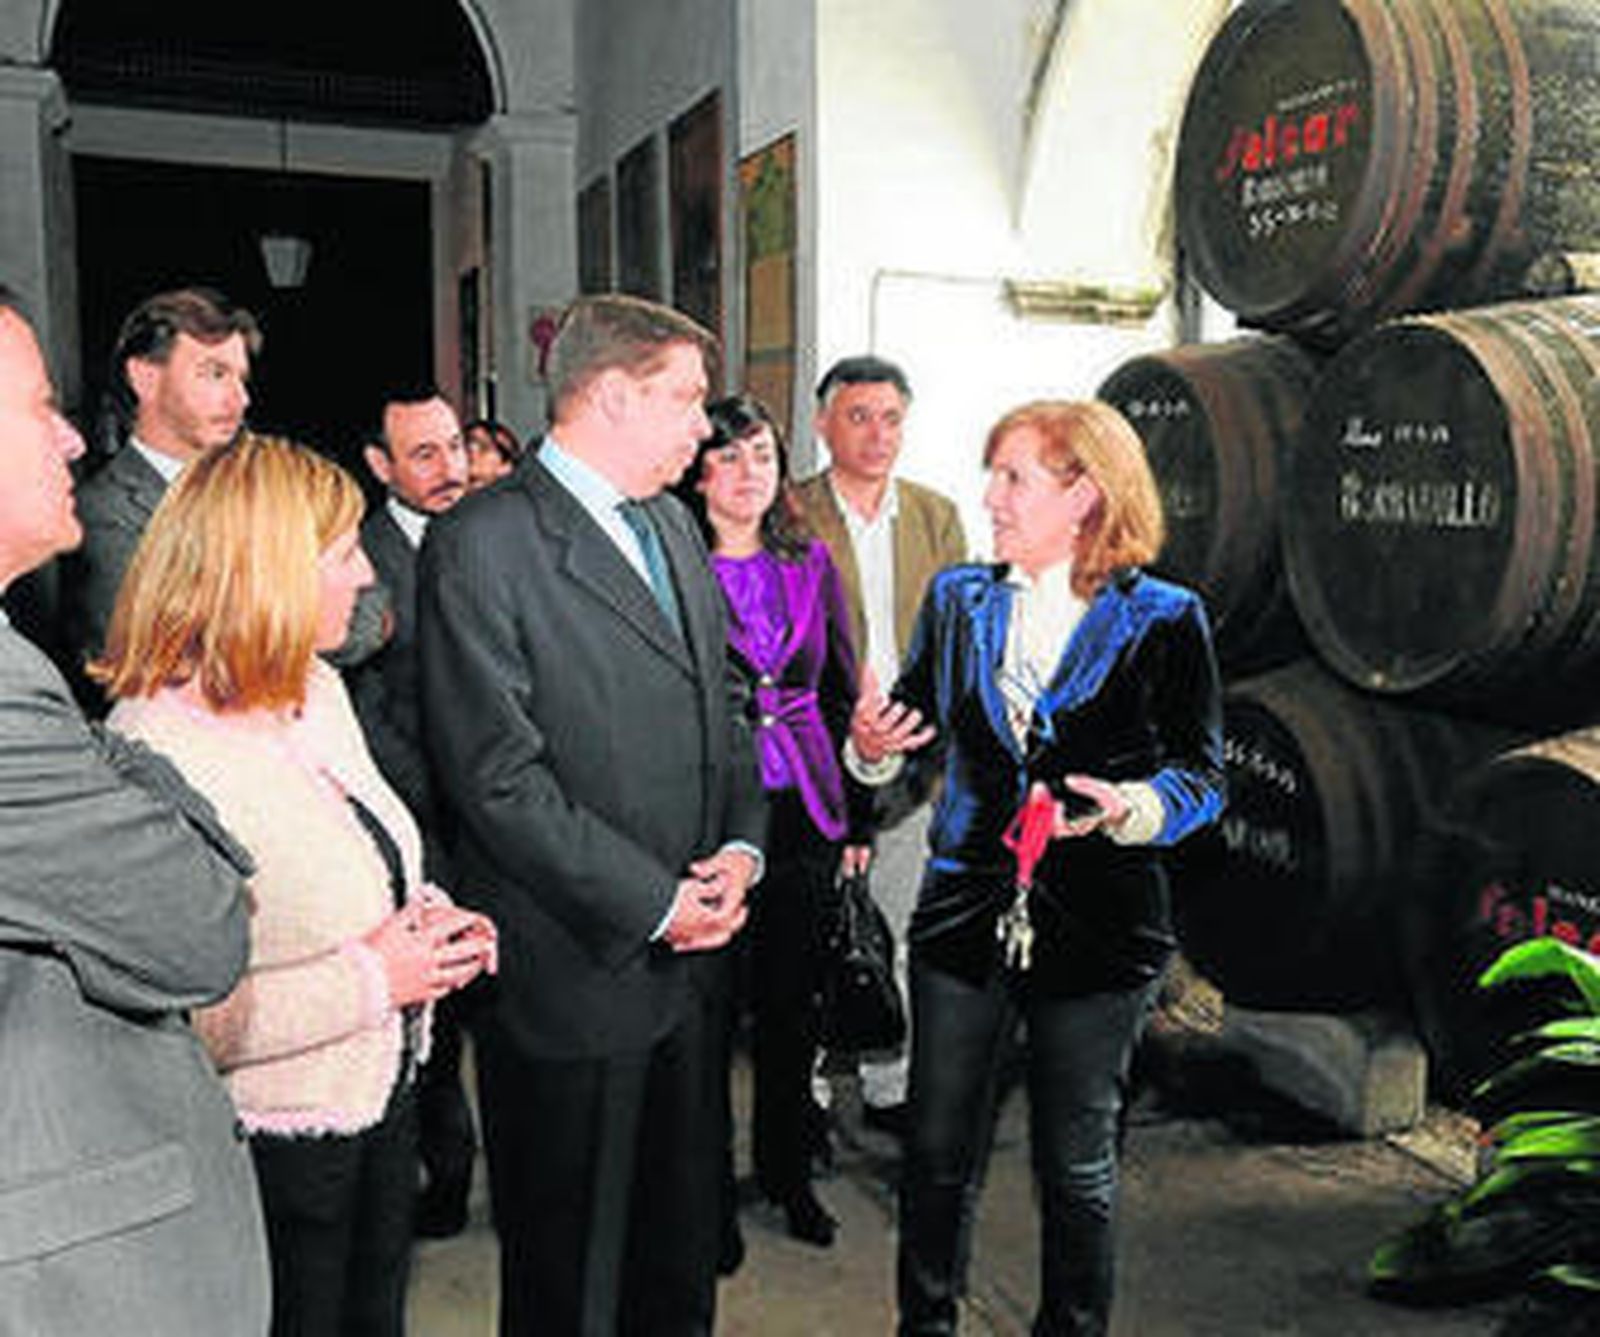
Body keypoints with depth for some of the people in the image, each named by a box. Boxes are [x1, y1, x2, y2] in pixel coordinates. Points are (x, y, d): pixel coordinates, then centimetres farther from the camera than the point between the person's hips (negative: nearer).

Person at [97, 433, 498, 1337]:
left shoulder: (319, 690, 1)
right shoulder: (158, 753, -27)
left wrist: (429, 919, -4)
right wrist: (369, 979, -25)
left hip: (384, 1096, 8)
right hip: (278, 1150, -8)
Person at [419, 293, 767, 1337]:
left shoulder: (674, 526, 11)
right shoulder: (482, 545, -15)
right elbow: (499, 778, -19)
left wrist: (741, 848, 0)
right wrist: (656, 902, -16)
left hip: (693, 949, 8)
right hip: (578, 967, -7)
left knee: (684, 1239, 22)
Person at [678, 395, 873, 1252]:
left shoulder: (810, 563, 8)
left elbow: (842, 694, 12)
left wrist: (857, 817, 9)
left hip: (804, 813, 4)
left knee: (794, 1002, 13)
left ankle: (787, 1171, 32)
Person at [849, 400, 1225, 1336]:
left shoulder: (1164, 620, -5)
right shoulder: (958, 599, 5)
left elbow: (1202, 775, -3)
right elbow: (919, 726, 12)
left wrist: (1130, 808, -23)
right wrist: (873, 746, -10)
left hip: (1097, 935, -2)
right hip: (965, 915, 3)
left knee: (1079, 1170, 13)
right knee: (939, 1153, 12)